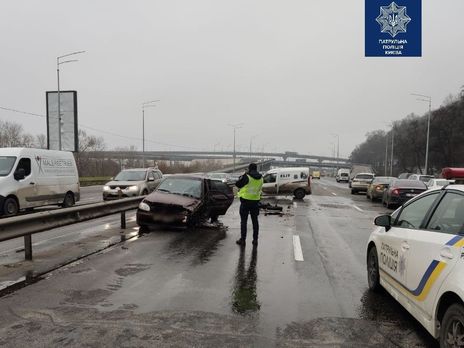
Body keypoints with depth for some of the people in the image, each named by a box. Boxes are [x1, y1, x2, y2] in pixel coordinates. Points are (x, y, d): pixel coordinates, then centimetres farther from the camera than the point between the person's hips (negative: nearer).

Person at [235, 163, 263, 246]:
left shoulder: (246, 176, -14)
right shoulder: (260, 178, 4)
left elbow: (237, 184, -6)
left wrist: (242, 177, 11)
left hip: (245, 200, -5)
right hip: (255, 201, 5)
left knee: (243, 220, 3)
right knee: (255, 220, 12)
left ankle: (242, 239, 6)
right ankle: (255, 239, 16)